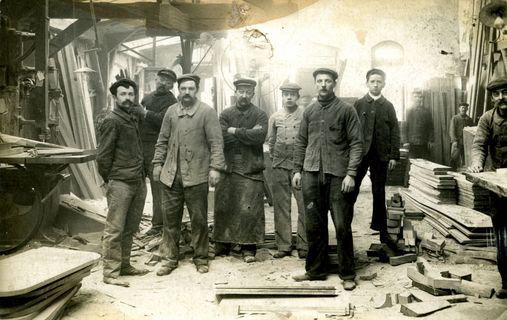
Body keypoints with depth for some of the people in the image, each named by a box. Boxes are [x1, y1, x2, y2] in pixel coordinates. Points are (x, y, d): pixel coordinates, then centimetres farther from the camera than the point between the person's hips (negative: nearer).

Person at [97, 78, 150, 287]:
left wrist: (142, 173, 13)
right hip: (120, 183, -8)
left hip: (139, 182, 8)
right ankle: (110, 272, 4)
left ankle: (124, 265, 24)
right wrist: (109, 179, -3)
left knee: (130, 228, 14)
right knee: (114, 229, -3)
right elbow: (103, 156, -8)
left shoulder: (133, 118, 16)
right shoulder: (111, 121, -8)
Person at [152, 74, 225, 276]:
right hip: (171, 174, 4)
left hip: (196, 175, -4)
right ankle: (169, 258, 20)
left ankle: (201, 258, 20)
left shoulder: (207, 112, -3)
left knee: (199, 219, 5)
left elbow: (216, 142, -7)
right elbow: (163, 140, 15)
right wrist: (157, 163, 10)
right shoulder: (171, 111, 10)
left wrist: (215, 167, -14)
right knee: (170, 217, 8)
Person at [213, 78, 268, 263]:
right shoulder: (225, 114, 9)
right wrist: (247, 133, -9)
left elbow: (259, 136, -14)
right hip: (228, 169, 2)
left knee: (250, 211, -3)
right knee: (223, 209, 6)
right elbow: (222, 138, -7)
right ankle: (222, 245, 20)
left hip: (251, 170, -2)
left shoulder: (260, 115, 4)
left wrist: (235, 132, -9)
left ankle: (248, 248, 8)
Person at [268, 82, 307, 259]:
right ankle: (283, 245, 13)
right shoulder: (275, 117, 10)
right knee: (281, 207, 6)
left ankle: (303, 245, 8)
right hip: (280, 167, 3)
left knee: (304, 206, -2)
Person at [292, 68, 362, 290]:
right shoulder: (309, 111, 13)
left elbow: (356, 143, -3)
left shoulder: (346, 110, 1)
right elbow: (301, 142, 16)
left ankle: (347, 274, 14)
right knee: (314, 226, 10)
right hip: (311, 174, 4)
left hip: (337, 174, -4)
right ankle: (316, 270, 23)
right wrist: (297, 169, 8)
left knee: (342, 226, 1)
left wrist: (351, 173, -12)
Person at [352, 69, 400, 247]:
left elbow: (395, 132, 5)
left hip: (380, 155, 1)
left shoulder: (388, 106, 8)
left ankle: (381, 230, 15)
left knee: (379, 193, 8)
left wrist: (394, 155, -2)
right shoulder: (359, 104, 5)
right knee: (352, 190, 0)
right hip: (360, 153, -1)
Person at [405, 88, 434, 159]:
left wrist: (430, 141, 0)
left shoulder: (426, 112, 7)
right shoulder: (409, 111, 5)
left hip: (424, 143, 1)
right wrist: (406, 141, -6)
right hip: (412, 143, -1)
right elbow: (406, 127, 2)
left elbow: (430, 127, 7)